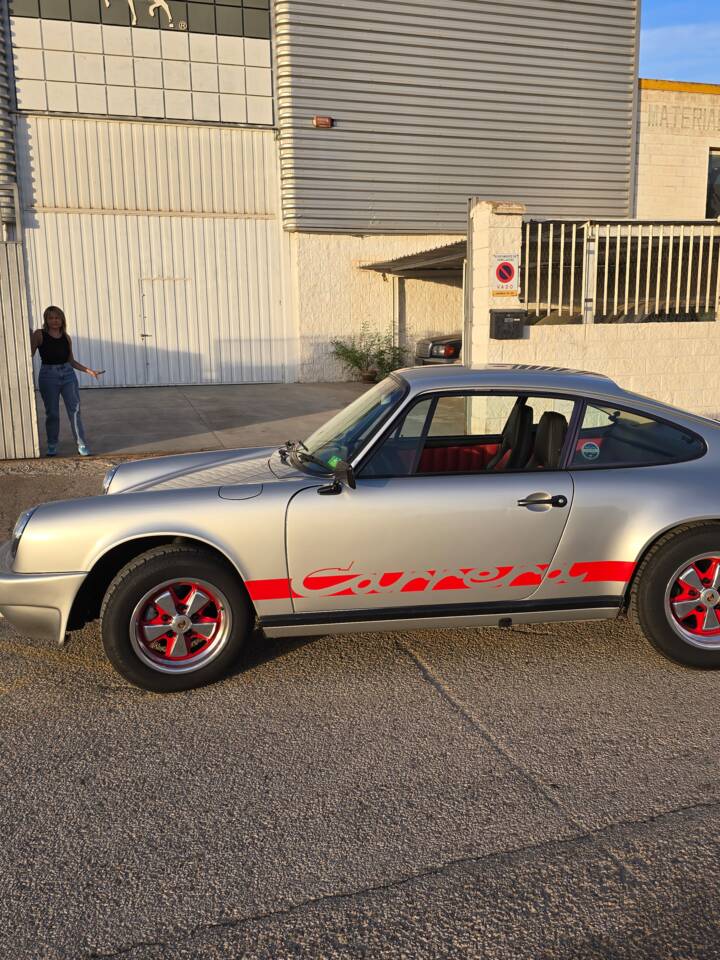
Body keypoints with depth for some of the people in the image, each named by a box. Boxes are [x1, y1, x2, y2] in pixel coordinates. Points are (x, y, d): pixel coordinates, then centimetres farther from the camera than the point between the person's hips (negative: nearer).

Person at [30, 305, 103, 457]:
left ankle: (82, 444, 1)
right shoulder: (39, 335, -2)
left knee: (75, 410, -3)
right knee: (52, 413, 4)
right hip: (48, 376, -2)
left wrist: (89, 371, 7)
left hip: (68, 374, 2)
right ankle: (52, 445, 20)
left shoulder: (66, 337, 8)